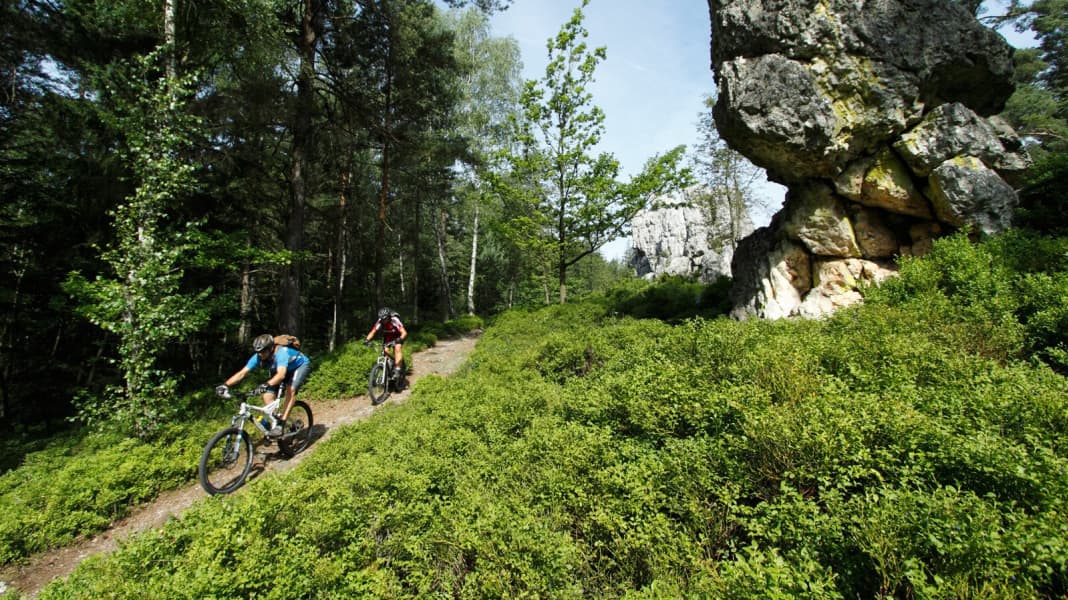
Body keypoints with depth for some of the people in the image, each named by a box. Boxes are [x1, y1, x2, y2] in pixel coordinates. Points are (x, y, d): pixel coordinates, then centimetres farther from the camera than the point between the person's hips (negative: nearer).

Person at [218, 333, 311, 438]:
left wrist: (267, 385, -67)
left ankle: (281, 424, -27)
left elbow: (281, 375, -54)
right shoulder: (258, 357, -22)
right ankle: (274, 421, 6)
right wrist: (225, 385, -35)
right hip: (278, 370, 7)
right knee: (268, 396, -10)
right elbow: (241, 373, -22)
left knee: (290, 389, -29)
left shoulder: (281, 353, -40)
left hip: (300, 365, -6)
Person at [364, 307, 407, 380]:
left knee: (397, 349, -26)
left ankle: (398, 370, -22)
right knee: (385, 350, -17)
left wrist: (399, 340, -56)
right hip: (387, 337, 4)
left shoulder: (395, 320, -34)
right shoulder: (379, 322, -24)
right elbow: (372, 332, -24)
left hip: (397, 336, -4)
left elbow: (404, 332, -39)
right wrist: (367, 340, -41)